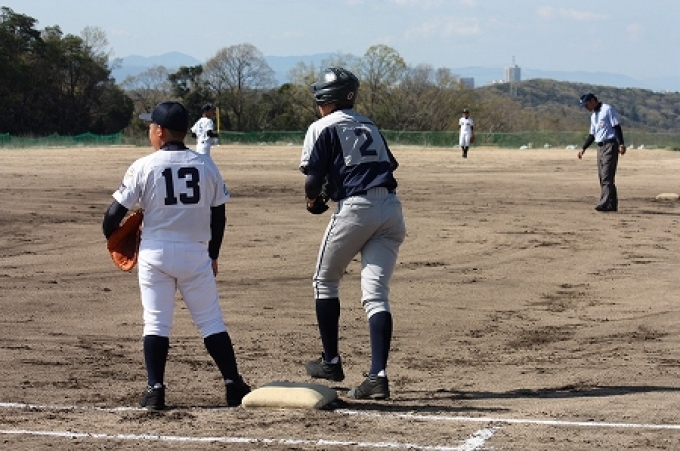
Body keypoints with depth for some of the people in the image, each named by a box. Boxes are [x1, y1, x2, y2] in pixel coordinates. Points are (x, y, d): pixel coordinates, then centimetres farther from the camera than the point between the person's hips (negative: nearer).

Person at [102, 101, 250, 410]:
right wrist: (212, 255, 17)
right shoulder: (205, 166, 2)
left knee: (156, 322, 6)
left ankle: (155, 389, 0)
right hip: (196, 253, 2)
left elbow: (115, 213, -7)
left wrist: (113, 238, 13)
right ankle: (233, 384, 6)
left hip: (155, 254, -2)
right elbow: (218, 215, 6)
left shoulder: (143, 167, -7)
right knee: (211, 321, 9)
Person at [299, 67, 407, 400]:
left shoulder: (323, 128, 2)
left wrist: (312, 198, 14)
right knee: (376, 293, 1)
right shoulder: (369, 126, 22)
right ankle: (378, 376, -12)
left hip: (355, 208, -5)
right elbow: (390, 165, 20)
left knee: (325, 282, 17)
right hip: (390, 207, 5)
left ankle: (331, 362, 20)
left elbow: (313, 178, -7)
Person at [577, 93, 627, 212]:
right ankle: (612, 204, 10)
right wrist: (583, 148, 15)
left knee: (607, 176, -15)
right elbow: (592, 135, 24)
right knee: (602, 177, 7)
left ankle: (605, 203, -21)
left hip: (610, 145, -9)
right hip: (600, 147, 9)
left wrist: (621, 144, -21)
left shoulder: (607, 109, -6)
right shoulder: (593, 116, 20)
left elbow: (617, 127, -12)